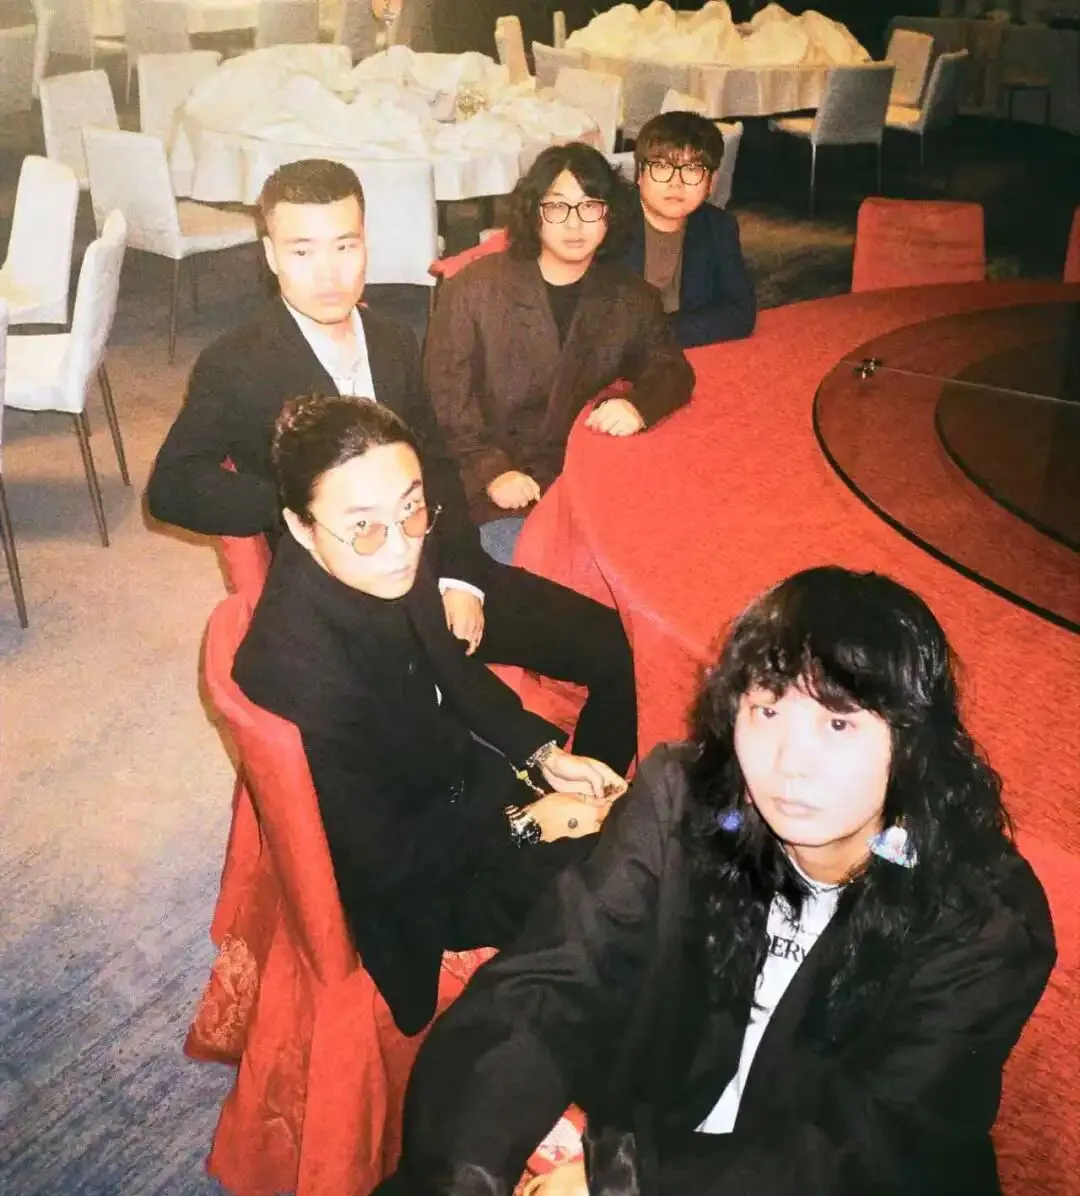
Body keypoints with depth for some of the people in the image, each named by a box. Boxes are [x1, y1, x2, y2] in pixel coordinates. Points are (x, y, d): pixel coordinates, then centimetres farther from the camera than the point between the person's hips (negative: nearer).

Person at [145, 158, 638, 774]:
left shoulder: (395, 343, 10)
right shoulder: (235, 367, -7)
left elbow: (436, 467, 13)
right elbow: (172, 487, -11)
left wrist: (460, 579, -2)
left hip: (437, 575, 6)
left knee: (617, 649, -2)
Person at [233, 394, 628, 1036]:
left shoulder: (387, 569, -17)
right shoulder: (302, 671, -37)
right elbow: (380, 862, -24)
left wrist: (544, 755, -2)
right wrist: (524, 824, -17)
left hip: (449, 767, 7)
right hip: (403, 892, -6)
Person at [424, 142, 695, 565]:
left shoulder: (631, 299, 8)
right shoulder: (474, 289, -3)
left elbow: (671, 371, 8)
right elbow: (444, 398, -5)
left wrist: (639, 405, -16)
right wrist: (491, 471, -18)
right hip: (497, 496, -3)